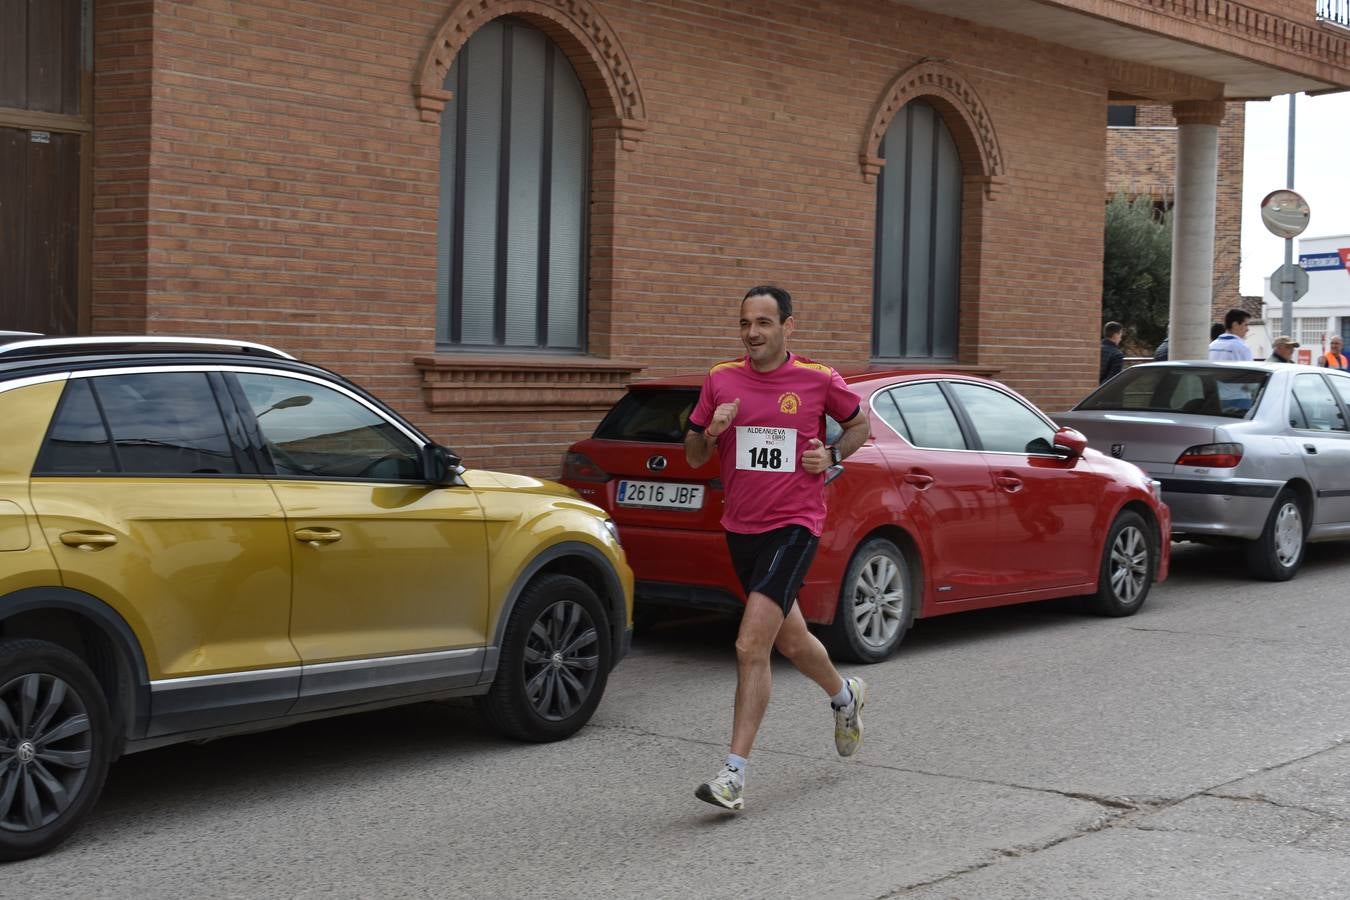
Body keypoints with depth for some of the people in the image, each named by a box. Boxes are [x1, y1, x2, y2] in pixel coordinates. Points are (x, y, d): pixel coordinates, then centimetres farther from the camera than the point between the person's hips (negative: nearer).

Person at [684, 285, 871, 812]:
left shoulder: (819, 380, -5)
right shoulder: (721, 380, 3)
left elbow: (859, 423, 14)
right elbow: (693, 458, 10)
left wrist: (833, 456, -5)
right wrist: (710, 431, -11)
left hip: (794, 526, -5)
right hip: (741, 527, 5)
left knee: (751, 646, -17)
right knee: (790, 640, 21)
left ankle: (734, 776, -14)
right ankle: (845, 695, 52)